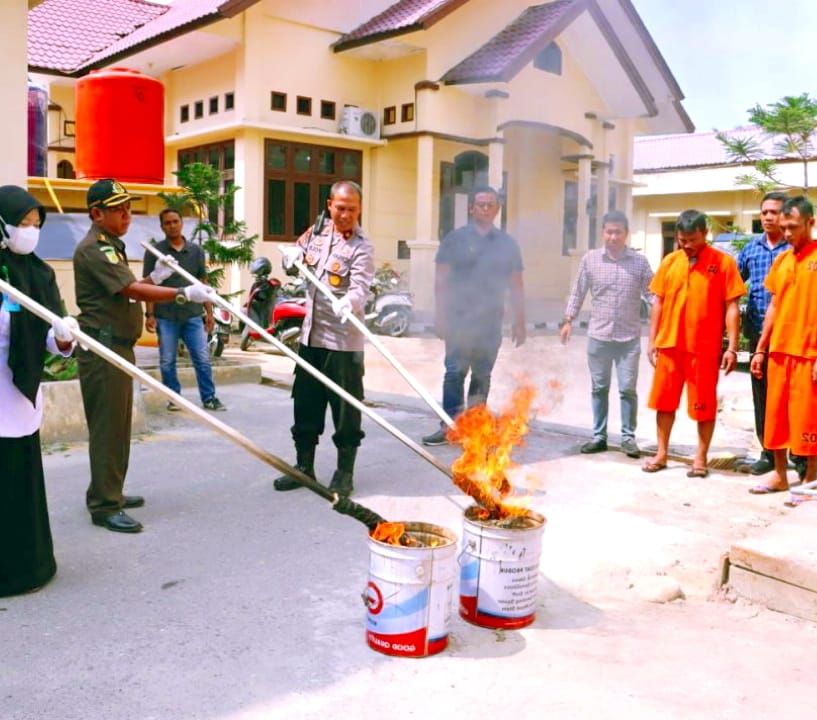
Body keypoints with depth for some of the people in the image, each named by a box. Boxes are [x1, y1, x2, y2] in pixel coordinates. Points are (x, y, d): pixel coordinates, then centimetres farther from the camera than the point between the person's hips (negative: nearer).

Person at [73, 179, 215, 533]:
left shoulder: (111, 246, 19)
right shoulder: (93, 249, -15)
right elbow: (133, 290, -25)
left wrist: (156, 278, 4)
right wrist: (184, 294, -29)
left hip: (119, 345, 11)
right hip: (103, 347, -11)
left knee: (118, 424, 16)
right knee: (107, 425, -6)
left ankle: (109, 493, 28)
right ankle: (104, 506, 0)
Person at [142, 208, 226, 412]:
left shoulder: (196, 251, 8)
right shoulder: (155, 252, 1)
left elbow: (203, 284, 11)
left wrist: (209, 312, 6)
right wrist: (149, 314, -7)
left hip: (193, 315, 1)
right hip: (166, 317, -1)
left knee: (202, 359, 1)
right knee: (167, 362, 6)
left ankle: (209, 398, 9)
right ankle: (174, 398, 19)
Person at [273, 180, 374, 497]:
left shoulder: (361, 246, -11)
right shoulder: (317, 231, 9)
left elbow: (360, 288, -24)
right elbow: (291, 256, 22)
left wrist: (348, 303, -47)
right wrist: (293, 255, -3)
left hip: (343, 341, -6)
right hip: (311, 335, 7)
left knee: (346, 408, 1)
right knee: (305, 402, 15)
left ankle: (345, 473, 15)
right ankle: (304, 466, 29)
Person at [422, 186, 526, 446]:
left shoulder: (507, 243, 10)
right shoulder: (455, 239, 2)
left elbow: (516, 285, 11)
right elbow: (441, 279, 0)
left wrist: (519, 321, 7)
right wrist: (440, 315, -8)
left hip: (491, 320, 3)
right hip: (459, 318, -3)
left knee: (482, 374, 9)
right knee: (455, 371, -7)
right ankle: (449, 426, -2)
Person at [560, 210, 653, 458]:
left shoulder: (639, 261, 0)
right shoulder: (590, 259, 2)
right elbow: (578, 292, 8)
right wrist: (568, 320, 4)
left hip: (629, 337, -1)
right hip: (598, 336, 1)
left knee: (627, 389, 1)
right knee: (599, 388, 9)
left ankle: (628, 437, 13)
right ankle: (599, 436, 19)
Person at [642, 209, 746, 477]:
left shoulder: (723, 262, -4)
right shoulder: (670, 261, 7)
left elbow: (731, 307, -5)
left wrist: (732, 347, -9)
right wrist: (652, 340, 8)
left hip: (705, 347, -4)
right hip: (669, 344, 4)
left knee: (704, 404, 5)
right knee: (664, 400, 10)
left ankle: (701, 457, 17)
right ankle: (661, 453, 23)